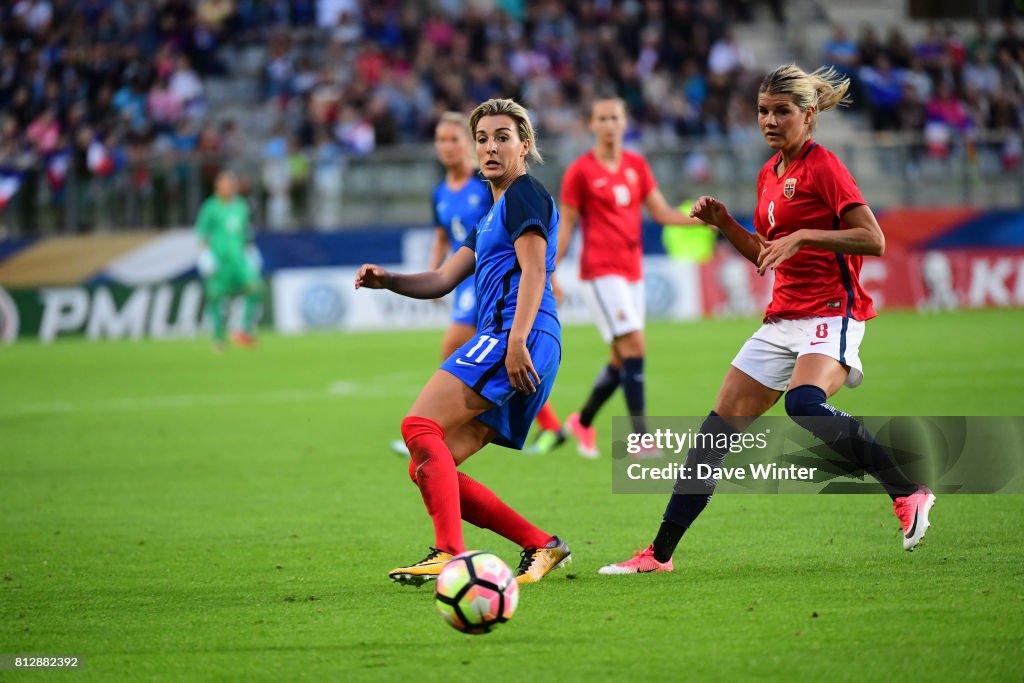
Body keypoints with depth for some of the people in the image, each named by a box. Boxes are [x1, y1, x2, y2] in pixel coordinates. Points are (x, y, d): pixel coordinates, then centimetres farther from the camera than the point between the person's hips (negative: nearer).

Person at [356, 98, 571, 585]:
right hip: (501, 345, 10)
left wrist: (517, 341, -23)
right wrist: (387, 281, 9)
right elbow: (441, 281, 28)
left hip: (515, 343, -10)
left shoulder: (525, 195, 2)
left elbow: (533, 271, -11)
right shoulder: (492, 215, 31)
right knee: (428, 467, 3)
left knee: (420, 427, -22)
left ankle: (450, 554, -32)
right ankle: (540, 546, 1)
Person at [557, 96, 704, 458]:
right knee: (634, 346, -17)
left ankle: (582, 422, 28)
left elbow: (661, 212, 9)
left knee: (621, 360, 8)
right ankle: (641, 436, -16)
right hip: (600, 271, -6)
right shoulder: (580, 171, -5)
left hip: (632, 271, 6)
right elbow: (565, 227, -2)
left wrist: (701, 219, -7)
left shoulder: (636, 165, 10)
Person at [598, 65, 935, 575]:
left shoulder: (822, 166, -9)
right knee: (720, 425, 4)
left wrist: (804, 235, -24)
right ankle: (659, 553, 9)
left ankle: (908, 492, -22)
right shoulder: (769, 175, 15)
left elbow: (874, 240, -16)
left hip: (831, 313, -8)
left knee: (804, 405, -35)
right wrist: (724, 223, 10)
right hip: (783, 318, 8)